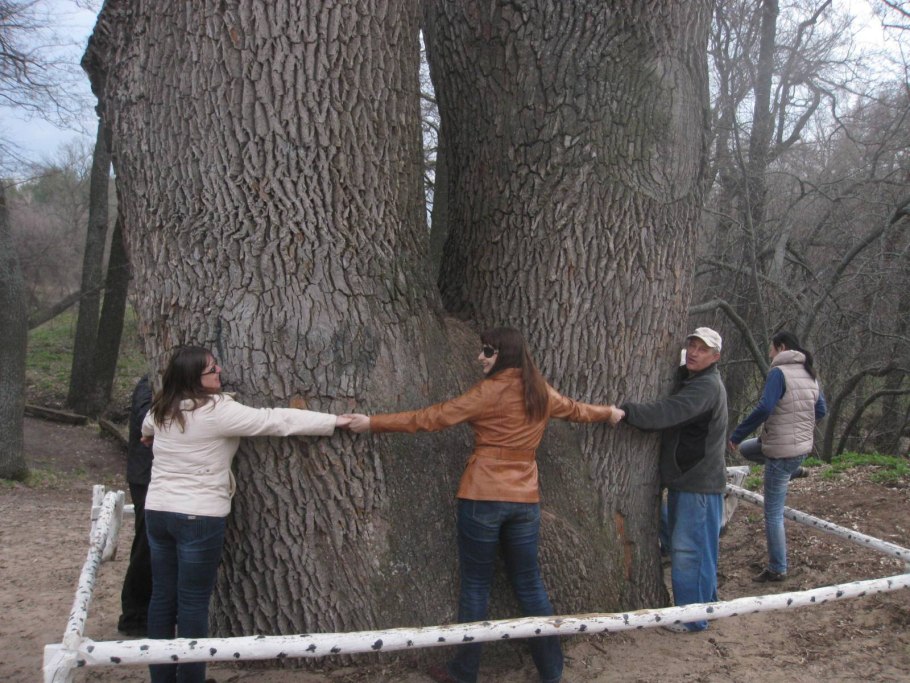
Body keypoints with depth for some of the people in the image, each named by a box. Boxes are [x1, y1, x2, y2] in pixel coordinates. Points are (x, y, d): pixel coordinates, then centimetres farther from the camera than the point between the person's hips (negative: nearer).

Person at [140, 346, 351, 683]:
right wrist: (335, 421, -9)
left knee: (163, 596, 12)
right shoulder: (217, 411, -16)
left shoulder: (160, 410, 6)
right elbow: (276, 420, -15)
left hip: (157, 511, 7)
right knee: (193, 602, 2)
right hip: (198, 517, -7)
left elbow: (146, 431, 30)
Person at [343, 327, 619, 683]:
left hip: (482, 498, -5)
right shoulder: (541, 392, 9)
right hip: (525, 500, 5)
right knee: (530, 584, 14)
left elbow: (433, 417, -10)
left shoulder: (489, 391, -10)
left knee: (475, 585, 5)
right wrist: (608, 412, 50)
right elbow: (575, 410, 28)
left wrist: (373, 423, -6)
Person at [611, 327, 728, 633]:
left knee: (689, 549, -5)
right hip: (685, 478, 10)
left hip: (699, 483, -10)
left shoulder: (707, 387, -18)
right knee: (680, 545, 18)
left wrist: (626, 412, -42)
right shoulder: (687, 380, 16)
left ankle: (693, 617, 5)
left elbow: (670, 411, -32)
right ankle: (706, 602, 31)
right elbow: (672, 412, 18)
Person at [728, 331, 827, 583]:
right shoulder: (809, 374, 7)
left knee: (773, 513, 1)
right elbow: (821, 410, 13)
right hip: (803, 445, 8)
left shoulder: (778, 373, -17)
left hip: (782, 450, -8)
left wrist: (736, 435, -17)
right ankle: (793, 470, 26)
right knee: (746, 448, 30)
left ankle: (777, 569, 8)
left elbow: (764, 409, -25)